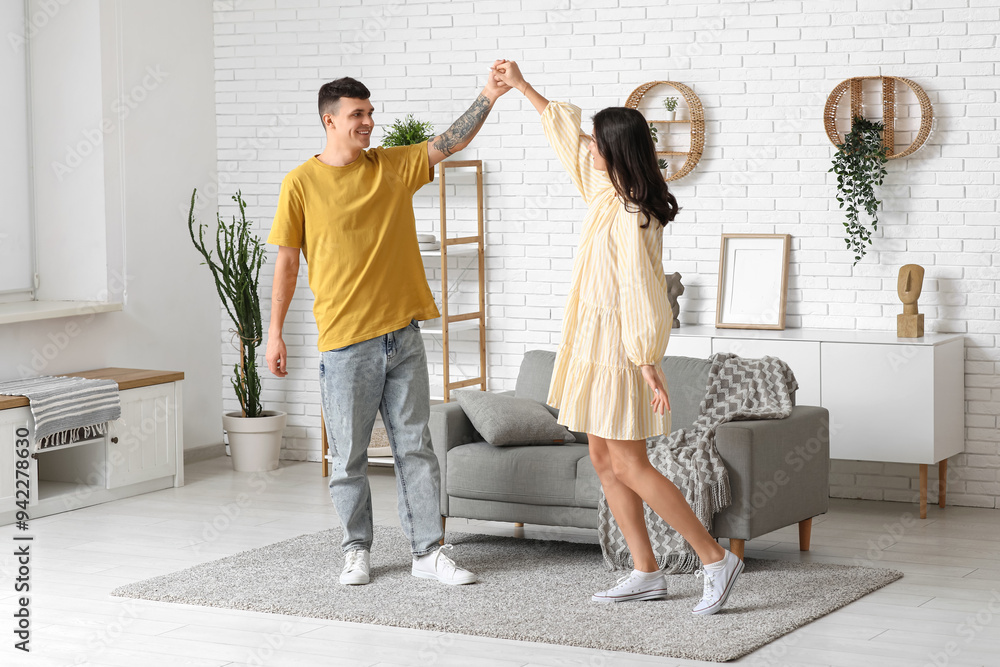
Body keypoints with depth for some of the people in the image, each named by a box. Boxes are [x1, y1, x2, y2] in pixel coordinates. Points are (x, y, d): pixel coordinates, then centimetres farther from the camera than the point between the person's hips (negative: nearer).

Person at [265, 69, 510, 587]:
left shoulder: (394, 166, 7)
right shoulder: (302, 184, -3)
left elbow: (451, 142, 1)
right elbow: (286, 261, 0)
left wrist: (488, 97, -15)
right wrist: (274, 334, -1)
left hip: (402, 335, 3)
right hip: (345, 343, -3)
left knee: (415, 448, 6)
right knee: (349, 456, 5)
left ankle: (428, 552, 12)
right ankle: (357, 550, 21)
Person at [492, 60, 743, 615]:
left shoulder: (631, 216, -21)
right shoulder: (608, 191, 6)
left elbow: (641, 296, -23)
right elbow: (567, 137, 21)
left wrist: (649, 366, -23)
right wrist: (521, 87, 27)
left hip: (619, 350, -10)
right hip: (596, 345, 10)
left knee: (628, 466, -7)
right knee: (605, 460, 10)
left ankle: (715, 558, -3)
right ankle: (646, 573, 15)